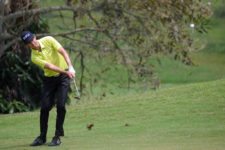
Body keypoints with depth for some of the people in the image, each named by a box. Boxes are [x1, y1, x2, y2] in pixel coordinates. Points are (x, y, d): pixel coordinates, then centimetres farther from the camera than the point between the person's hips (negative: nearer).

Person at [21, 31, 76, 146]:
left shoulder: (48, 40, -12)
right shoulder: (34, 57, -14)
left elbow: (63, 52, -19)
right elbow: (50, 66, -25)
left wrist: (70, 67, -33)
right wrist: (66, 72, -38)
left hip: (63, 76, -1)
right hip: (50, 79, 1)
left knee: (60, 105, -13)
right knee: (45, 107, -3)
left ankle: (57, 136, -7)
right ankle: (42, 137, 12)